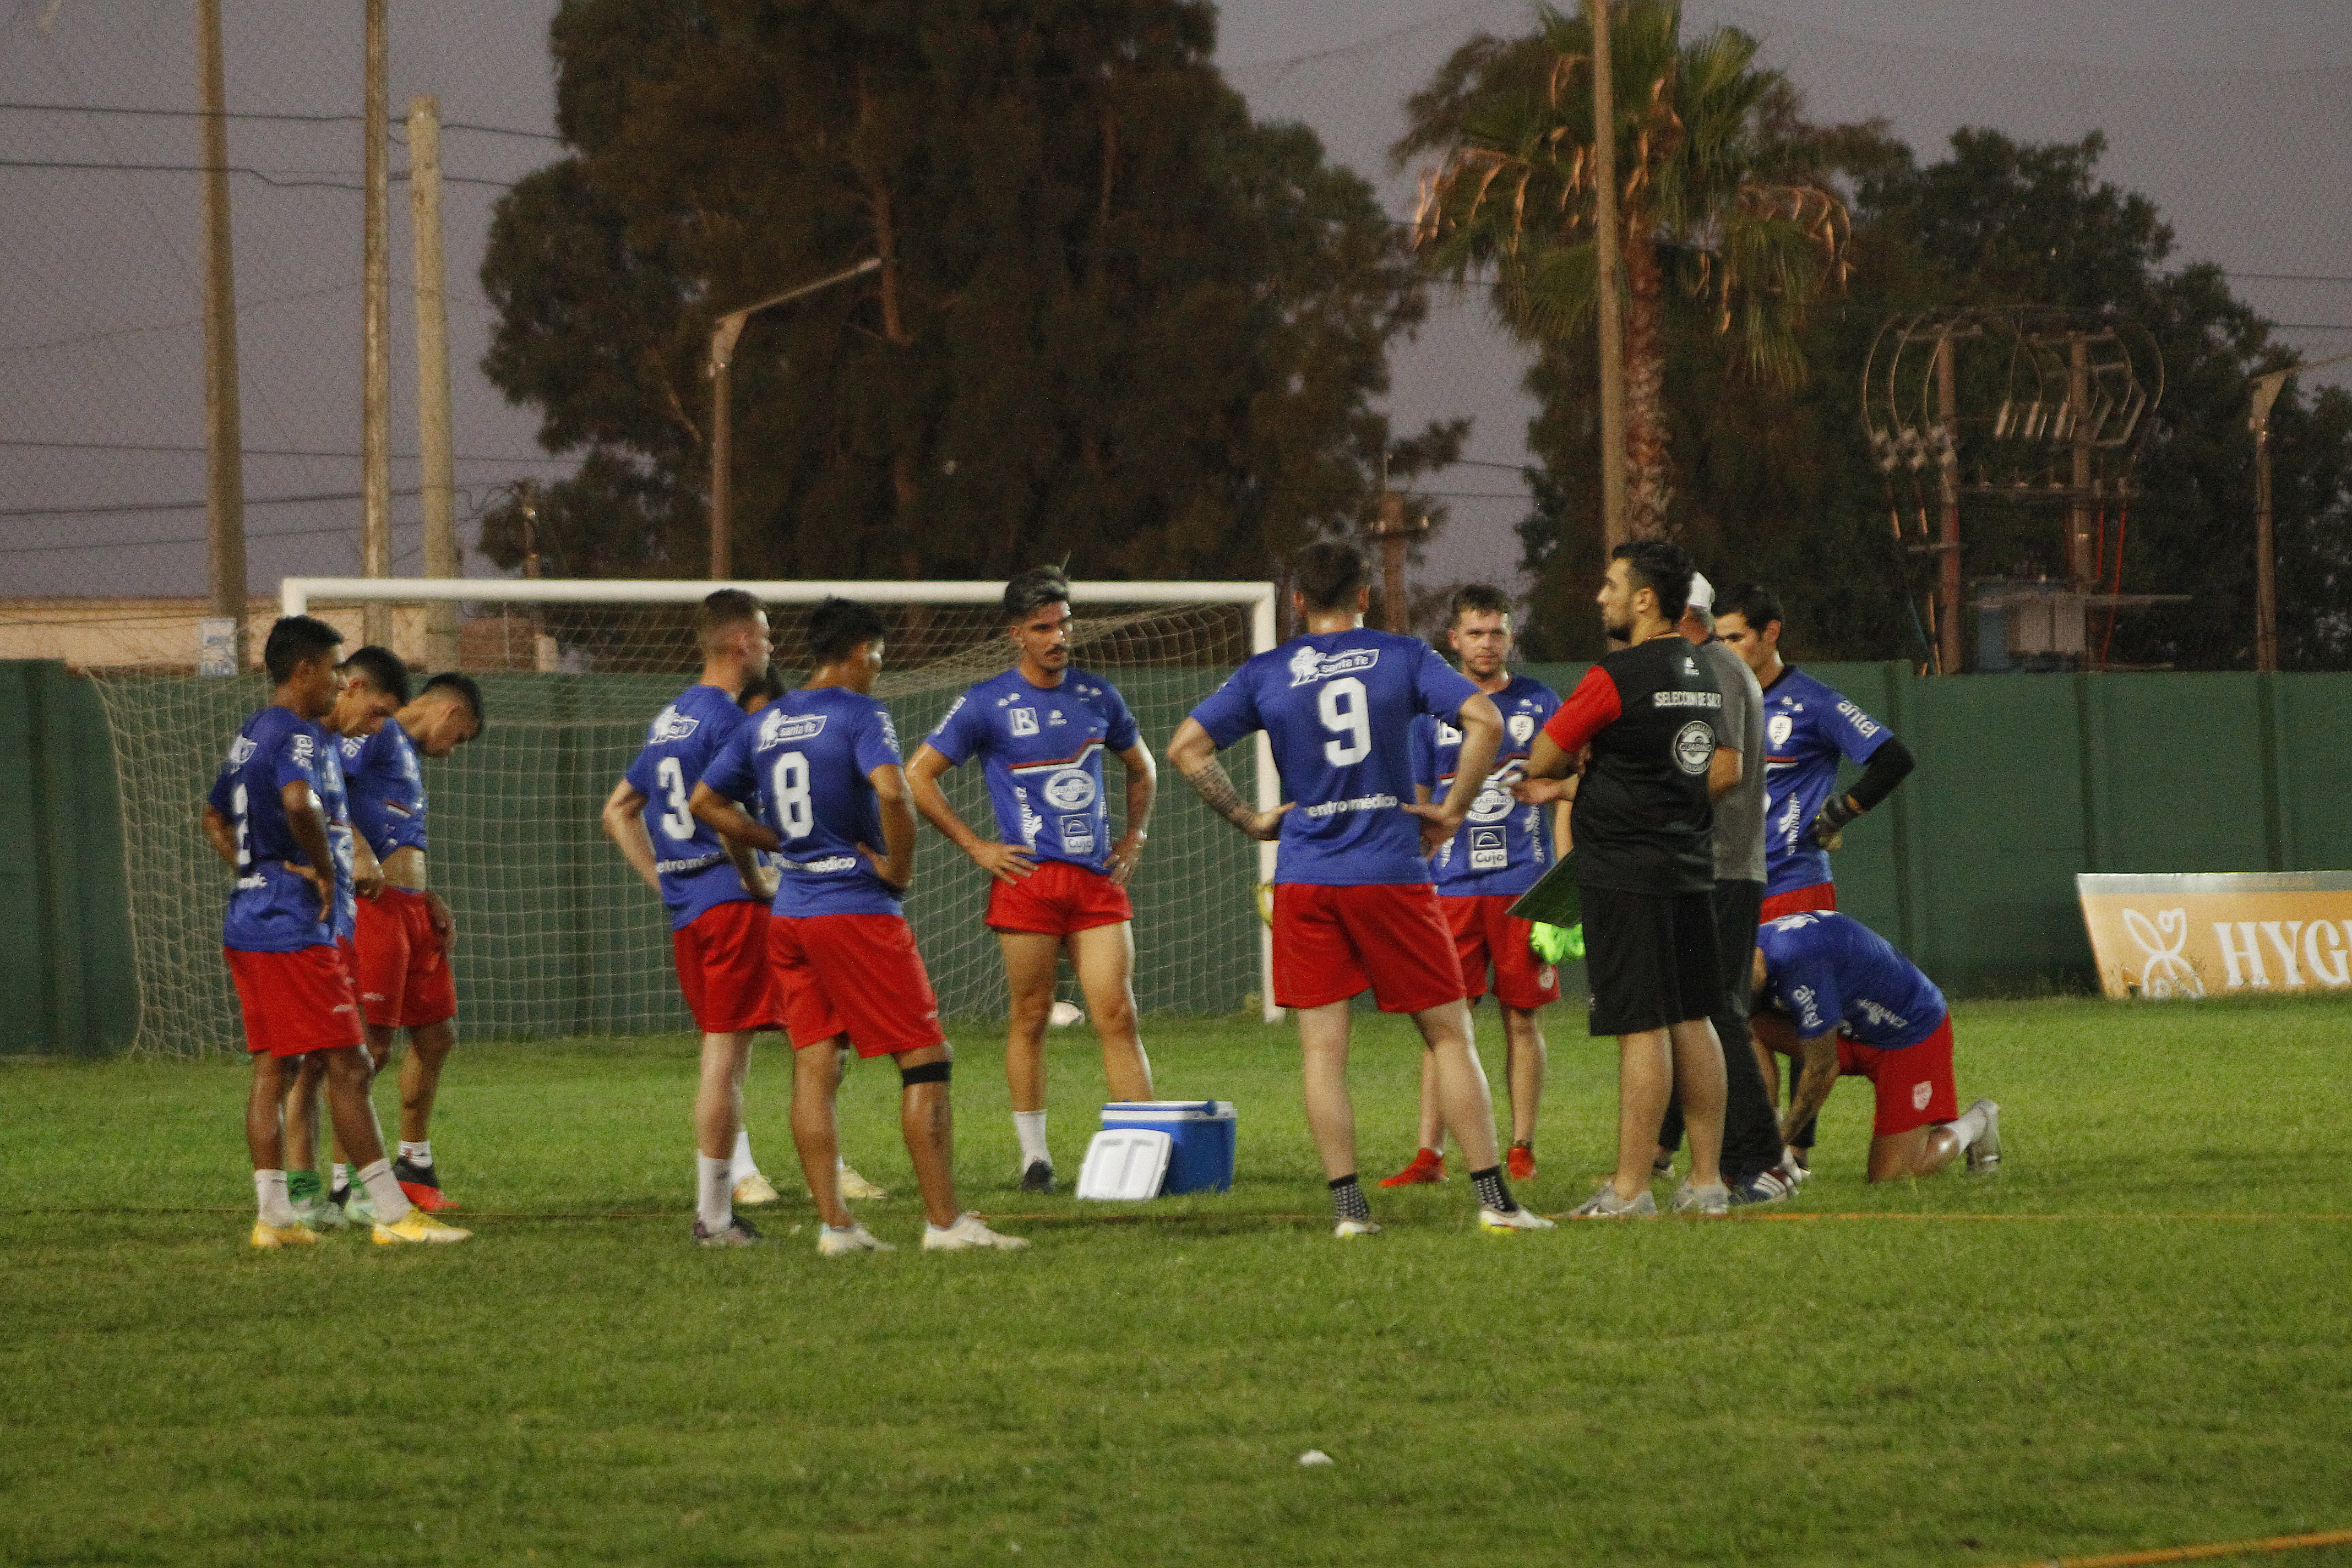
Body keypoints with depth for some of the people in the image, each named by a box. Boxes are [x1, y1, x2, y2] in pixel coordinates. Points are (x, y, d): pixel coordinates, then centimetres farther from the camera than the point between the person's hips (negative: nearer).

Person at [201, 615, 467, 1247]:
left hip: (248, 924, 10)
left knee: (271, 1069, 10)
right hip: (294, 928, -10)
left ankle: (272, 1216, 9)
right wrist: (325, 870, -19)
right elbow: (299, 803, -34)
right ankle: (394, 1214, -5)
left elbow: (214, 819, 30)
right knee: (347, 1066, -6)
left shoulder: (249, 736, 17)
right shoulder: (300, 734, -13)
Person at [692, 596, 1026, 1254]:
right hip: (857, 911, -7)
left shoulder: (765, 724, 11)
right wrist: (900, 866, -13)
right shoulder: (859, 714, -10)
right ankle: (943, 1222, -3)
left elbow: (705, 802, 16)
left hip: (790, 916, 7)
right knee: (926, 1061, -1)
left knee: (814, 1066, 8)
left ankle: (834, 1225, 4)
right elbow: (891, 790, -27)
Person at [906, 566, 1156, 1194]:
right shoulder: (987, 705, -1)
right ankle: (1034, 1155, 10)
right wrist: (976, 848, -1)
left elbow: (1140, 766, 29)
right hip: (1029, 878, -3)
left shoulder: (1097, 696, 12)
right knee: (1030, 1018, 1)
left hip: (1098, 880, 3)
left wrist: (1132, 839, 17)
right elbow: (917, 776, 2)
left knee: (1117, 1014, -4)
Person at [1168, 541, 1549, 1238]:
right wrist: (1451, 811, -1)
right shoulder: (1403, 657, 2)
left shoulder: (1264, 675, 5)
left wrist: (1248, 818, 7)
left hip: (1305, 879, 1)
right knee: (1448, 1033, 6)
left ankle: (1347, 1206, -2)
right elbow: (1485, 721, -10)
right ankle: (1493, 1198, 2)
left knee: (1322, 1045, 4)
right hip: (1392, 869, -1)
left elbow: (1185, 747, 1)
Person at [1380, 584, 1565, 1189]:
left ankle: (1521, 1150, 11)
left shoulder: (1540, 703, 6)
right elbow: (1415, 808, 14)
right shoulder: (1432, 711, 9)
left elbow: (1563, 796, 7)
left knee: (1522, 1019, 3)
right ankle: (1429, 1155, -5)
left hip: (1525, 886, -1)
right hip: (1453, 887, 1)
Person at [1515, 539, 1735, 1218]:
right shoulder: (1704, 676, 12)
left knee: (1642, 1028, -8)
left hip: (1626, 875, -8)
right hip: (1691, 869, 8)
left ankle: (1630, 1188, -5)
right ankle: (1707, 1181, 12)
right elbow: (1727, 770, 19)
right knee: (1692, 1022, 10)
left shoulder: (1616, 677, -13)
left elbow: (1541, 761, -8)